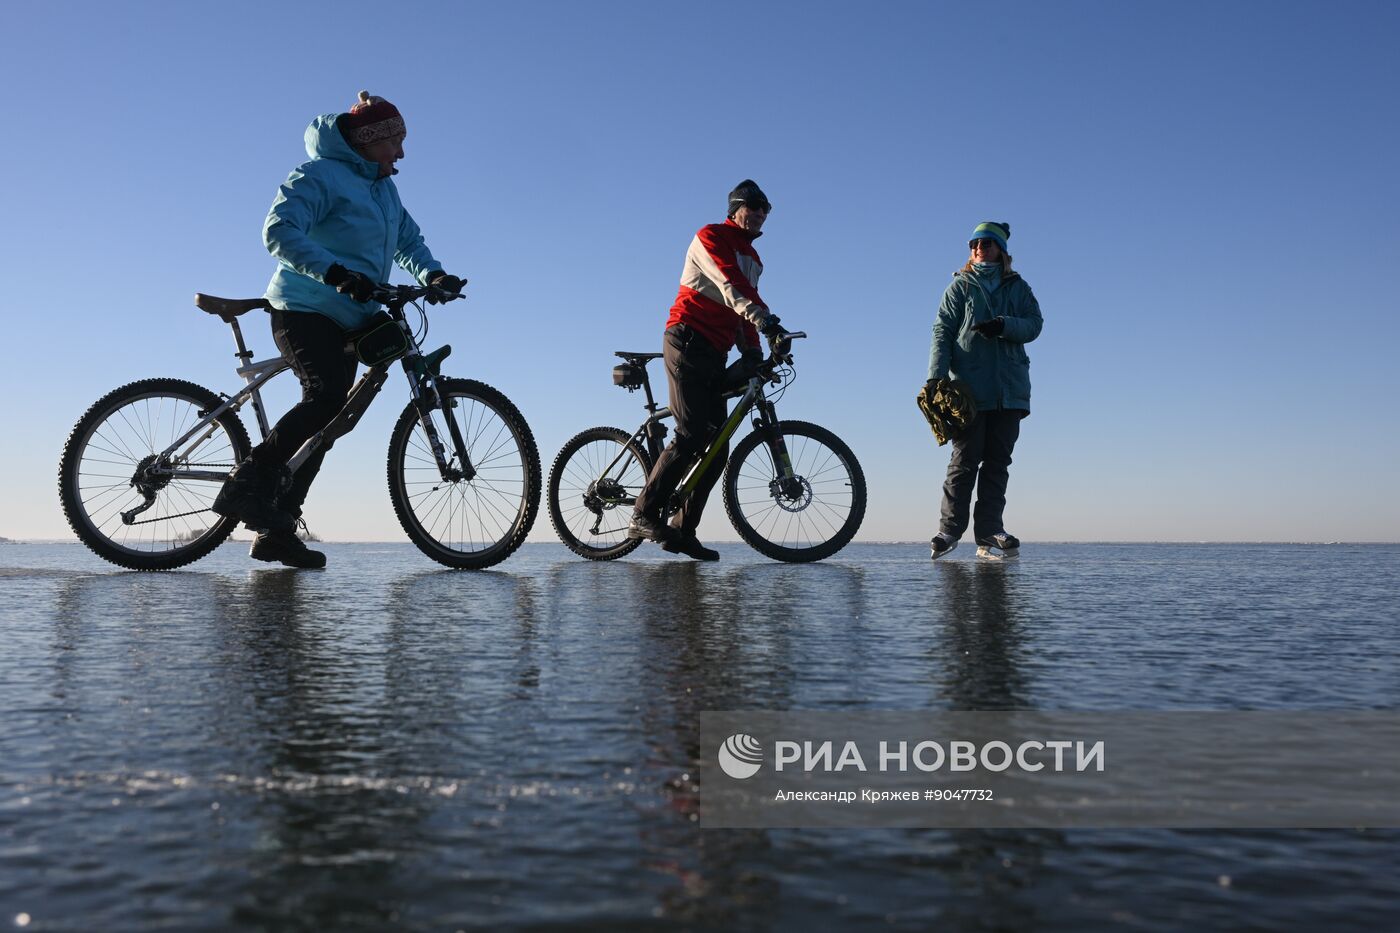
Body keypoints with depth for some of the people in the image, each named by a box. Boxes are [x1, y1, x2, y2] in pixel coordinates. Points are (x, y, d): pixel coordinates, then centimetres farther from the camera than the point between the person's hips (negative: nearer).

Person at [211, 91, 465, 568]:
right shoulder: (319, 175, -7)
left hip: (348, 320, 8)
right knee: (325, 397, -30)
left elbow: (407, 238, 20)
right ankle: (248, 483, -21)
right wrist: (335, 272, -33)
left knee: (323, 420, 3)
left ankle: (276, 530, 7)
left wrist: (433, 275, -1)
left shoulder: (383, 187, 19)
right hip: (305, 309, -8)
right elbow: (279, 231, -19)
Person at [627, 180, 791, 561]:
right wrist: (765, 319, -33)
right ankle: (645, 515, -10)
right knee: (691, 437, -18)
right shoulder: (711, 237, -2)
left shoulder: (752, 259, 24)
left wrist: (751, 351, 2)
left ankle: (682, 531, 7)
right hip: (688, 341, -8)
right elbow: (730, 286, -20)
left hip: (714, 356, 8)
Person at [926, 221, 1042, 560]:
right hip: (969, 388, -3)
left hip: (1009, 389, 3)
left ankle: (989, 533, 5)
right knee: (965, 460, -5)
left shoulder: (1017, 288, 16)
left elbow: (1034, 325, 4)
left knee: (997, 462, 2)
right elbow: (942, 331, 1)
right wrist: (936, 375, -12)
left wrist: (1003, 325, -16)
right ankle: (950, 529, 0)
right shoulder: (960, 286, 10)